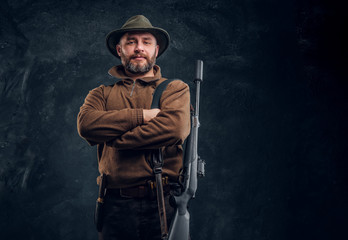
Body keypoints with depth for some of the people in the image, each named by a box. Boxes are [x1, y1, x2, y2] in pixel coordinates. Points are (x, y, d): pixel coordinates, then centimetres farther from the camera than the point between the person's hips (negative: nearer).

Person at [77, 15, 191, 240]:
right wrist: (142, 116, -12)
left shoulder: (176, 89, 7)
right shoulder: (102, 93, 14)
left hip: (164, 206, -1)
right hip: (116, 205, 2)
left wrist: (114, 139, -5)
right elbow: (86, 124, -8)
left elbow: (173, 128, -13)